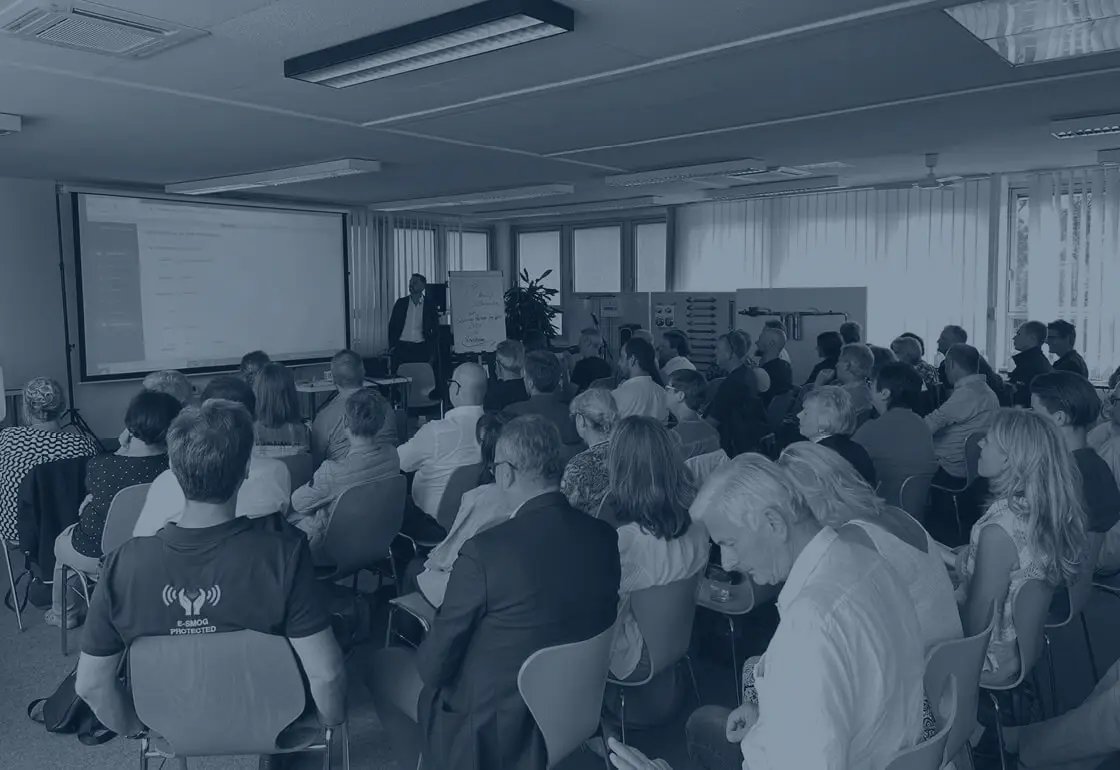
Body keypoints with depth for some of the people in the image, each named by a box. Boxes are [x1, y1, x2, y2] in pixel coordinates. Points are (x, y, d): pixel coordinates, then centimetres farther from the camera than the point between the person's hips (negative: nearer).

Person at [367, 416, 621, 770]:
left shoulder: (485, 550, -28)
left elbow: (435, 664, -16)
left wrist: (429, 664, 6)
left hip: (494, 731, -5)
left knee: (384, 664, 17)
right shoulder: (605, 537, -12)